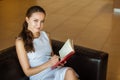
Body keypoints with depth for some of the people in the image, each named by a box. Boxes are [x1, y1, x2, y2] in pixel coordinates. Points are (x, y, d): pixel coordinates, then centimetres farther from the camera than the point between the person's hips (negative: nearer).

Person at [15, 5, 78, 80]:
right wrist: (48, 64, -18)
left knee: (69, 71, -30)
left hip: (54, 70, 6)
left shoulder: (46, 35, 10)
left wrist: (58, 61, -3)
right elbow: (27, 72, -6)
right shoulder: (21, 41, -6)